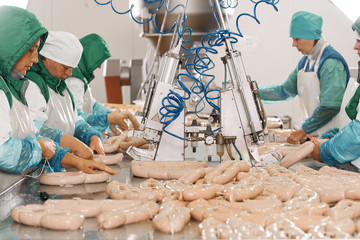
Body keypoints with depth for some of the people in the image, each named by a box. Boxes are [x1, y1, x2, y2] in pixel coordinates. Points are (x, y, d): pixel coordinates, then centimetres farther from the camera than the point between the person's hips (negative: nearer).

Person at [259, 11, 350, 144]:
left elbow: (330, 107, -21)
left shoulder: (331, 63, -15)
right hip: (312, 134, 7)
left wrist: (304, 130, -17)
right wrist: (257, 92, 13)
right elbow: (286, 90, 21)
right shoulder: (305, 61, 13)